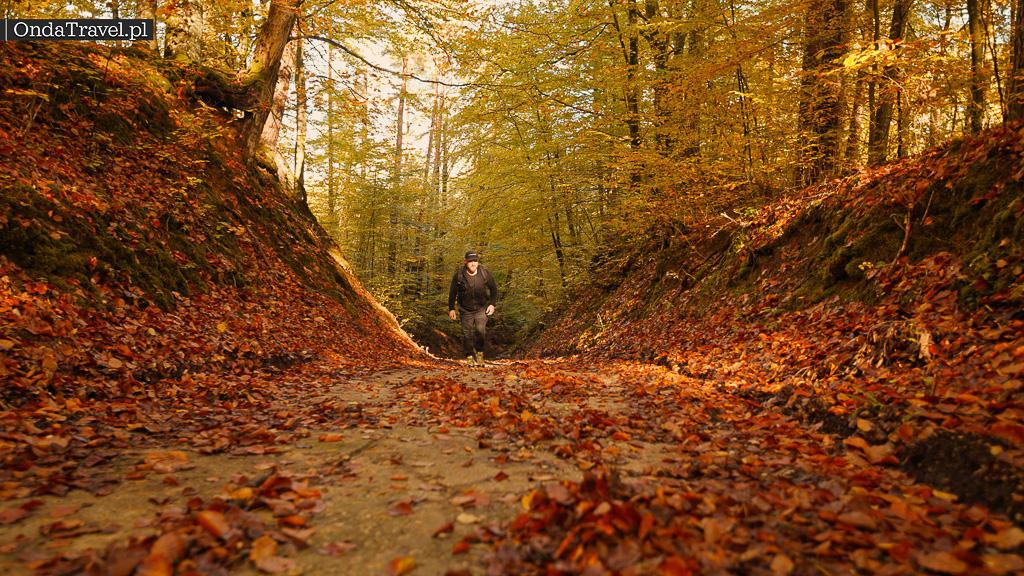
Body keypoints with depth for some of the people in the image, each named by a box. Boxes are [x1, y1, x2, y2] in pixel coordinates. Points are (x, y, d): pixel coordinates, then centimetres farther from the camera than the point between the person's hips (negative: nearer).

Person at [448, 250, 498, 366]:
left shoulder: (484, 273, -8)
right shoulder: (459, 275, -11)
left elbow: (493, 288, 6)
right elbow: (452, 292, 1)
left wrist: (492, 304, 0)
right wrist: (451, 309, 2)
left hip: (481, 308, 0)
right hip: (466, 310, 0)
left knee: (481, 330, -15)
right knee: (467, 333, 3)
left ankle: (479, 351, 8)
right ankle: (469, 356, 19)